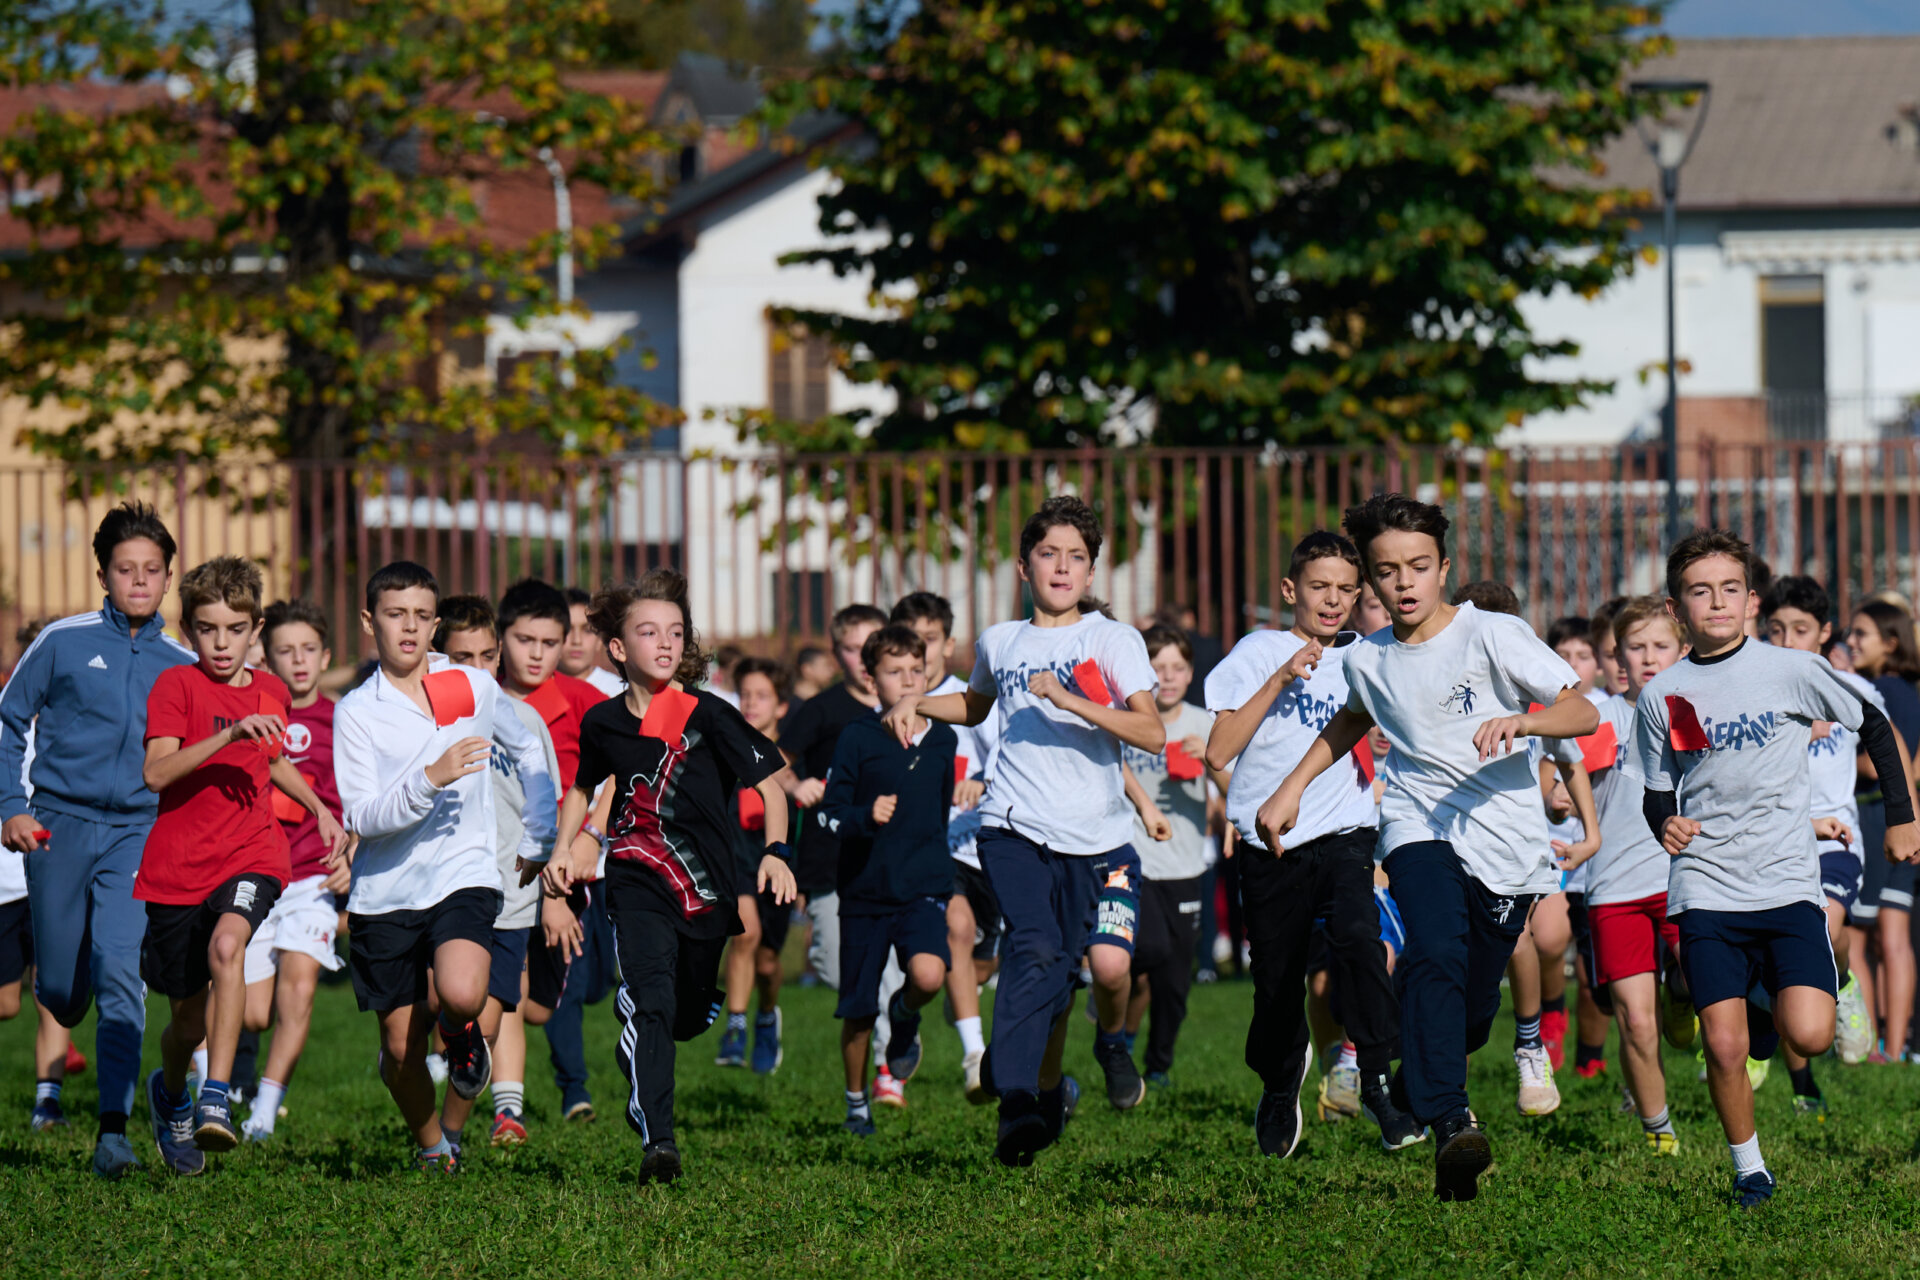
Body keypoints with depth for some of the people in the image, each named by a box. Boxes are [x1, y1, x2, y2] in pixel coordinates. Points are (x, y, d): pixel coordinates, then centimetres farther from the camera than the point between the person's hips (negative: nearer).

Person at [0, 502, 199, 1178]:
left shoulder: (183, 665, 7)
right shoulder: (64, 642, 0)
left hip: (136, 834, 0)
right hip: (59, 825, 0)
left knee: (120, 970, -18)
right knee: (60, 989, 5)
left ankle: (114, 1128, -19)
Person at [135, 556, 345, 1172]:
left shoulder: (270, 693, 10)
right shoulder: (176, 685, -4)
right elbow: (155, 773, -19)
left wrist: (320, 809, 22)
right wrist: (227, 735, -28)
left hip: (252, 855, 1)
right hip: (178, 863, -1)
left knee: (227, 945, -32)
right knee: (190, 1015, 8)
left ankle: (217, 1098, -34)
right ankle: (170, 1091, 42)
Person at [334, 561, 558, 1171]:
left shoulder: (474, 687, 4)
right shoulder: (356, 712, -3)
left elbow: (530, 753, 23)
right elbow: (363, 818, -13)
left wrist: (537, 841, 20)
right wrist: (430, 780, -27)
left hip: (463, 874, 0)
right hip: (385, 889, 0)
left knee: (460, 995, -29)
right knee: (401, 1047, 4)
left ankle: (462, 1031, 8)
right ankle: (430, 1145, 30)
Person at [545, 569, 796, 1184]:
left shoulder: (706, 716, -8)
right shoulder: (603, 724, 2)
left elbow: (768, 781, -4)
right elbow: (583, 788, 24)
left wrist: (775, 852, -18)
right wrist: (564, 852, 13)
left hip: (707, 889, 0)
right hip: (637, 881, 0)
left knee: (690, 1016, 15)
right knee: (650, 1001, -21)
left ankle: (634, 1056, 51)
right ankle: (657, 1140, -26)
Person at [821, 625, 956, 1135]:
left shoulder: (942, 740, 6)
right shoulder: (857, 739, -5)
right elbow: (831, 814, -6)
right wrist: (867, 817, -25)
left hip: (923, 889, 1)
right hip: (865, 890, -1)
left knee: (928, 975, -26)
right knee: (858, 1011, 5)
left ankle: (905, 1017, 9)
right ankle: (857, 1102, 28)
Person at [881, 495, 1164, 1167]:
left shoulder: (1113, 640, 4)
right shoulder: (1000, 642, 14)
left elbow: (1151, 733, -10)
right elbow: (976, 705, 38)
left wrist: (1070, 702, -20)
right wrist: (915, 702, 20)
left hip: (1097, 834, -1)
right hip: (1014, 827, 1)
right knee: (1037, 955, -19)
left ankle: (1114, 1042, 26)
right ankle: (1029, 1097, -22)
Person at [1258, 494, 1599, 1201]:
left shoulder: (1493, 636, -6)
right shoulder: (1368, 660, 7)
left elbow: (1583, 713, -12)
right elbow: (1351, 723, 32)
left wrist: (1519, 721, -30)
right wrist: (1291, 789, 27)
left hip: (1507, 845, -1)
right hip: (1421, 829, 1)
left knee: (1471, 1014, 2)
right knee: (1436, 955, -29)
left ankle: (1412, 1083, 37)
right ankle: (1450, 1121, -36)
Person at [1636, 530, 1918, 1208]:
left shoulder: (1792, 670, -2)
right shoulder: (1661, 696, 3)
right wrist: (1664, 823, -8)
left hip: (1788, 885, -1)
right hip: (1705, 892, 1)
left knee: (1809, 1036, -16)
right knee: (1723, 1046, -9)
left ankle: (1770, 1012, 20)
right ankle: (1748, 1167, 14)